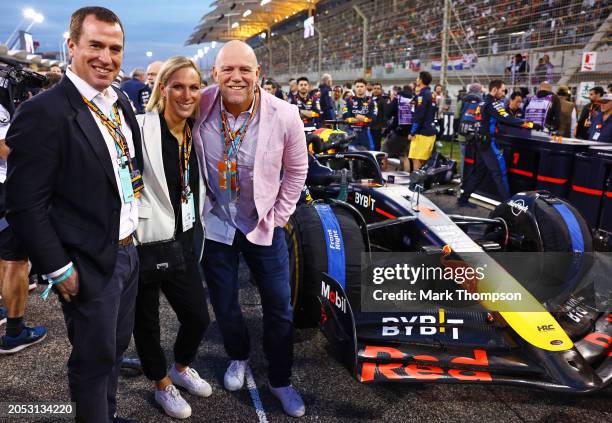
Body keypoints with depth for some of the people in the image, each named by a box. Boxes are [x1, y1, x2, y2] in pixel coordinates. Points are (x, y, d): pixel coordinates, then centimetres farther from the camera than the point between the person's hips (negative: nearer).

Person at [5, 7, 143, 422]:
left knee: (116, 347, 23)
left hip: (127, 251, 7)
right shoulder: (44, 113, -18)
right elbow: (25, 205, -17)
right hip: (90, 265, -7)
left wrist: (133, 231, 11)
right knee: (95, 359, 11)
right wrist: (59, 269, -14)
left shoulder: (122, 102, 5)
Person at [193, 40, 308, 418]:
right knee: (224, 306, 15)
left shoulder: (284, 116, -16)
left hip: (263, 226, -1)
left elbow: (297, 171, -2)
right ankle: (239, 357, 47)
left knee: (280, 308, 8)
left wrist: (278, 215, -2)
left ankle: (280, 380, 33)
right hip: (215, 224, 1)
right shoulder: (199, 108, -13)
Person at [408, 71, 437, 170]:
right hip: (430, 132, 9)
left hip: (421, 132, -9)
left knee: (416, 159, -9)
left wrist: (412, 132, -14)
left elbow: (419, 116, -17)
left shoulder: (422, 95, -11)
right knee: (424, 160, 14)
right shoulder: (431, 94, 16)